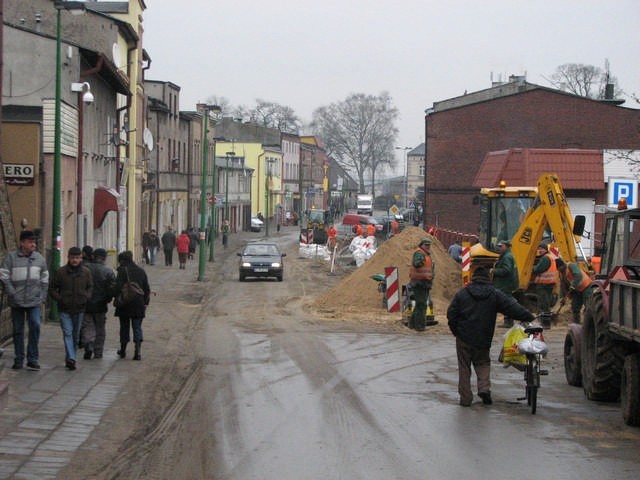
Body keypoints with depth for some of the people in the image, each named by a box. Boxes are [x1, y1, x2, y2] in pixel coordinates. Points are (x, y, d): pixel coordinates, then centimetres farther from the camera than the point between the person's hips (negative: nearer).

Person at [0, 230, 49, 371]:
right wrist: (12, 294, -11)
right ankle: (18, 360, 15)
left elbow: (45, 280, 14)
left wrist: (42, 297, 6)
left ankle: (33, 359, -5)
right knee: (18, 331, 6)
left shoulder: (40, 258, 8)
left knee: (35, 326, -13)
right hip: (16, 302, -1)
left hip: (34, 301, 1)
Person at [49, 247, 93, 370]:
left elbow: (90, 287, 14)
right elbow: (52, 288, 4)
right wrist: (59, 299, -10)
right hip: (65, 309, -3)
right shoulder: (60, 272, -3)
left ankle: (70, 358, 22)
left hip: (79, 309, 3)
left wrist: (86, 297, -4)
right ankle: (71, 358, -20)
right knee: (67, 333, -12)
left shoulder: (86, 272, 4)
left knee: (76, 334, 10)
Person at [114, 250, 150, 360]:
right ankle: (137, 352, -6)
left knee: (124, 327, 11)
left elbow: (118, 287, -16)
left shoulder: (122, 270, -8)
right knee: (137, 327, 6)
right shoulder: (141, 271, 10)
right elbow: (147, 289, 12)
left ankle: (123, 350, 22)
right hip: (139, 305, 3)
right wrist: (145, 302, 17)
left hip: (124, 306, -3)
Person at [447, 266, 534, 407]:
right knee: (483, 363, 20)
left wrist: (456, 331, 10)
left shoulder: (462, 293, -1)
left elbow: (451, 314, 0)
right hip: (483, 340, 1)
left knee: (464, 368, 8)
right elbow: (512, 308, -5)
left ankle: (465, 398, 7)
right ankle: (484, 387, -2)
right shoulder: (495, 294, -2)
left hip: (464, 338, -1)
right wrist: (530, 317, 1)